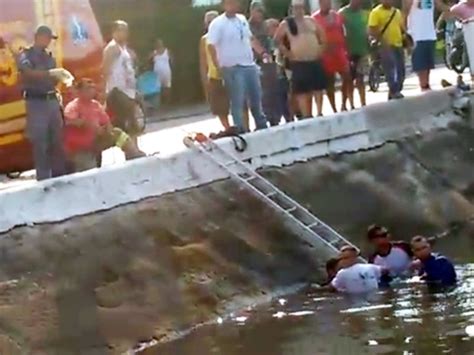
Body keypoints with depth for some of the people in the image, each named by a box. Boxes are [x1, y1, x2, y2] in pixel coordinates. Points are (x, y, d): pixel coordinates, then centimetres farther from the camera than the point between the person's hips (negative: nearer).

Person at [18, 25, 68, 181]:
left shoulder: (49, 57, 15)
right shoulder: (26, 55, -5)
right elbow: (29, 73, -24)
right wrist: (50, 73, -35)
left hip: (52, 100, 6)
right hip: (36, 102, -6)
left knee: (57, 140, 8)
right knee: (40, 142, -5)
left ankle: (59, 175, 16)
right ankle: (43, 178, -1)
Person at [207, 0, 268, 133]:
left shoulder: (242, 19, 11)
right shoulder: (218, 23, -11)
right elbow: (211, 46, -15)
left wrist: (262, 53, 15)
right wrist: (219, 67, -19)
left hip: (250, 66, 7)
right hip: (233, 69, -7)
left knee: (256, 98, 15)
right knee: (238, 102, -3)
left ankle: (262, 127, 28)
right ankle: (241, 130, 4)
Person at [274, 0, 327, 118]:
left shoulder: (311, 21, 12)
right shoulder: (286, 24, -1)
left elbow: (322, 35, 23)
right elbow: (277, 40, 0)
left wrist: (321, 48, 11)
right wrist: (287, 53, -5)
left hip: (315, 61, 4)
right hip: (299, 63, -4)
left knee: (318, 88, 6)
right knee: (302, 91, -5)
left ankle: (319, 114, 14)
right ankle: (306, 117, -2)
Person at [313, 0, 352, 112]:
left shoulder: (337, 16, 10)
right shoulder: (315, 18, -7)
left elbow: (342, 33, 15)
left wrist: (345, 49, 10)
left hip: (339, 51, 5)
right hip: (326, 54, -5)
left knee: (347, 77, 1)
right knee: (330, 82, 2)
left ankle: (344, 105, 17)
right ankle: (334, 110, 8)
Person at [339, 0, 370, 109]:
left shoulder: (363, 13, 10)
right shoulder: (343, 13, -7)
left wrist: (368, 48, 12)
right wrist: (345, 49, -16)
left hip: (362, 50, 4)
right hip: (350, 51, -4)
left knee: (360, 79, 6)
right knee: (350, 80, 1)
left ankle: (363, 104, 9)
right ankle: (352, 106, 5)